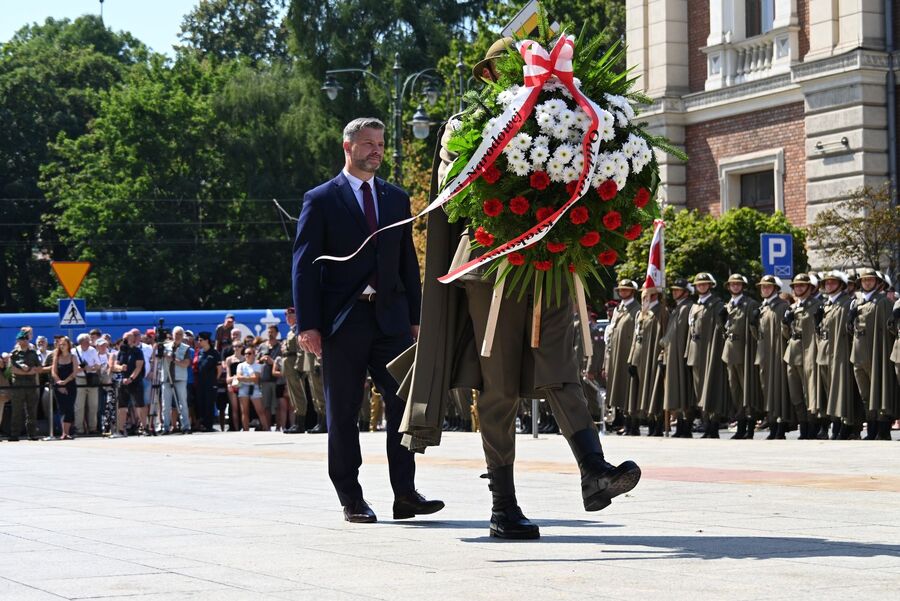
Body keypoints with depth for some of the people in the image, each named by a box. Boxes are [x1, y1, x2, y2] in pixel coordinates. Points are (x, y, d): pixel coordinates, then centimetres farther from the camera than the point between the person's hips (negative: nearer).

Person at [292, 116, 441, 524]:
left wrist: (415, 317, 10)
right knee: (343, 414, 2)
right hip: (342, 321, -3)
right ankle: (351, 500, 8)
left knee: (403, 403, -4)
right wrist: (308, 324, -10)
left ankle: (405, 493, -1)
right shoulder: (321, 200, 1)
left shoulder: (396, 199, 14)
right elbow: (304, 265, -2)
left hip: (391, 318, 4)